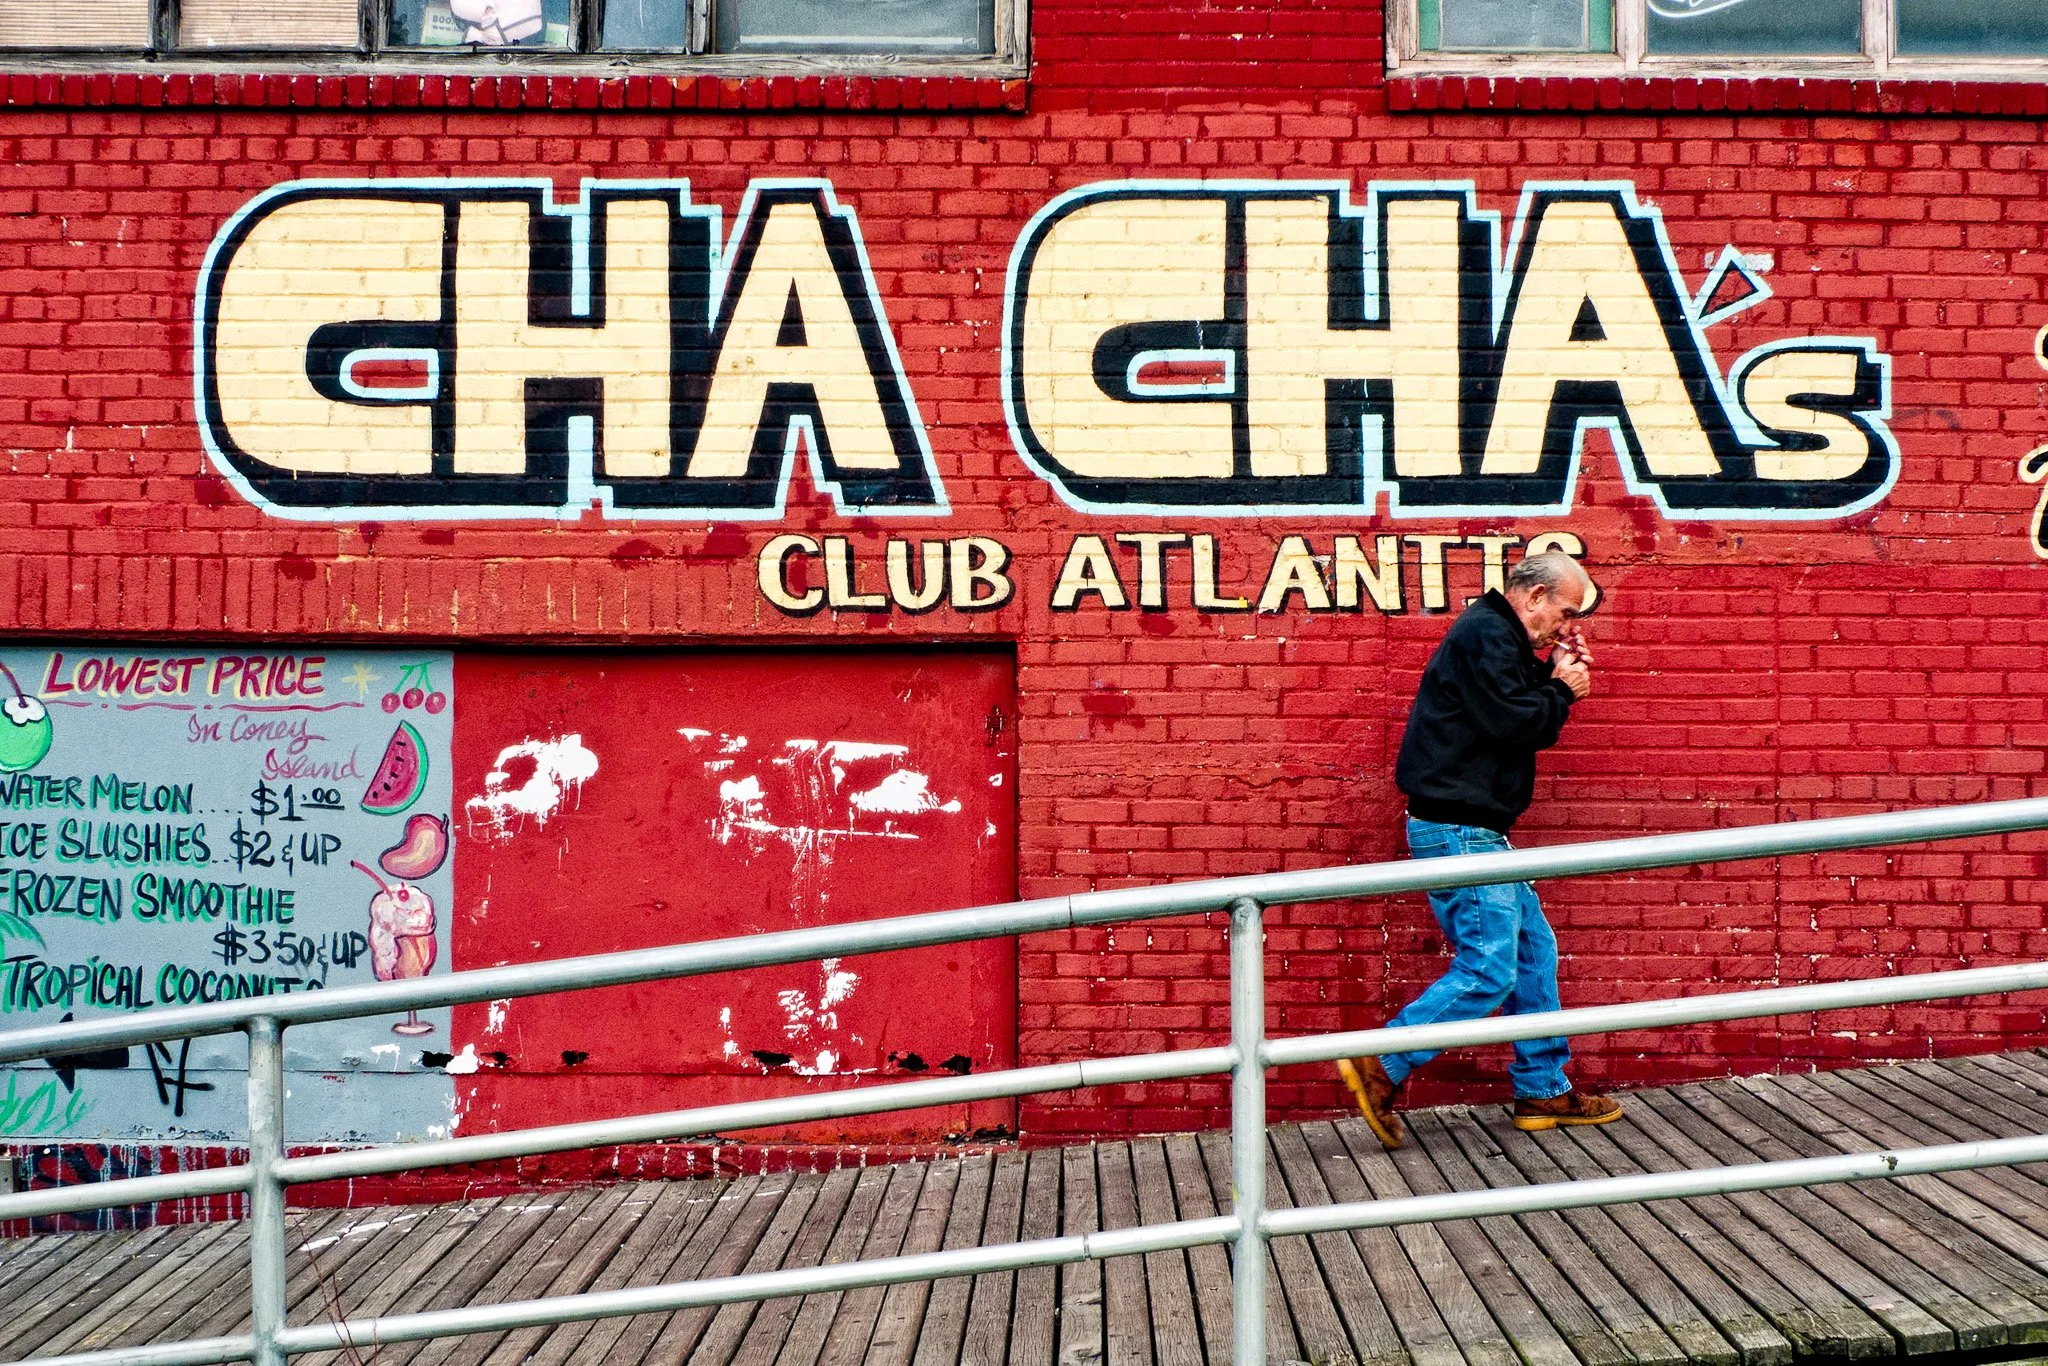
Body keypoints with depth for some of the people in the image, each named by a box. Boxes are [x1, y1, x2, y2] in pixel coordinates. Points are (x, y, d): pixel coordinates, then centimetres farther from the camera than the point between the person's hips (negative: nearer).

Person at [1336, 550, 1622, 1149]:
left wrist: (1554, 678, 7)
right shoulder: (1485, 635, -14)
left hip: (1476, 833, 11)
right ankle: (1380, 1066, -8)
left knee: (1533, 949, 14)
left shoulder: (1499, 637, 19)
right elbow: (1512, 724, -22)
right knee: (1489, 971, -12)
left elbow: (1528, 716, 22)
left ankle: (1543, 1089, 20)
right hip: (1457, 830, -11)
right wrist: (1562, 690, -6)